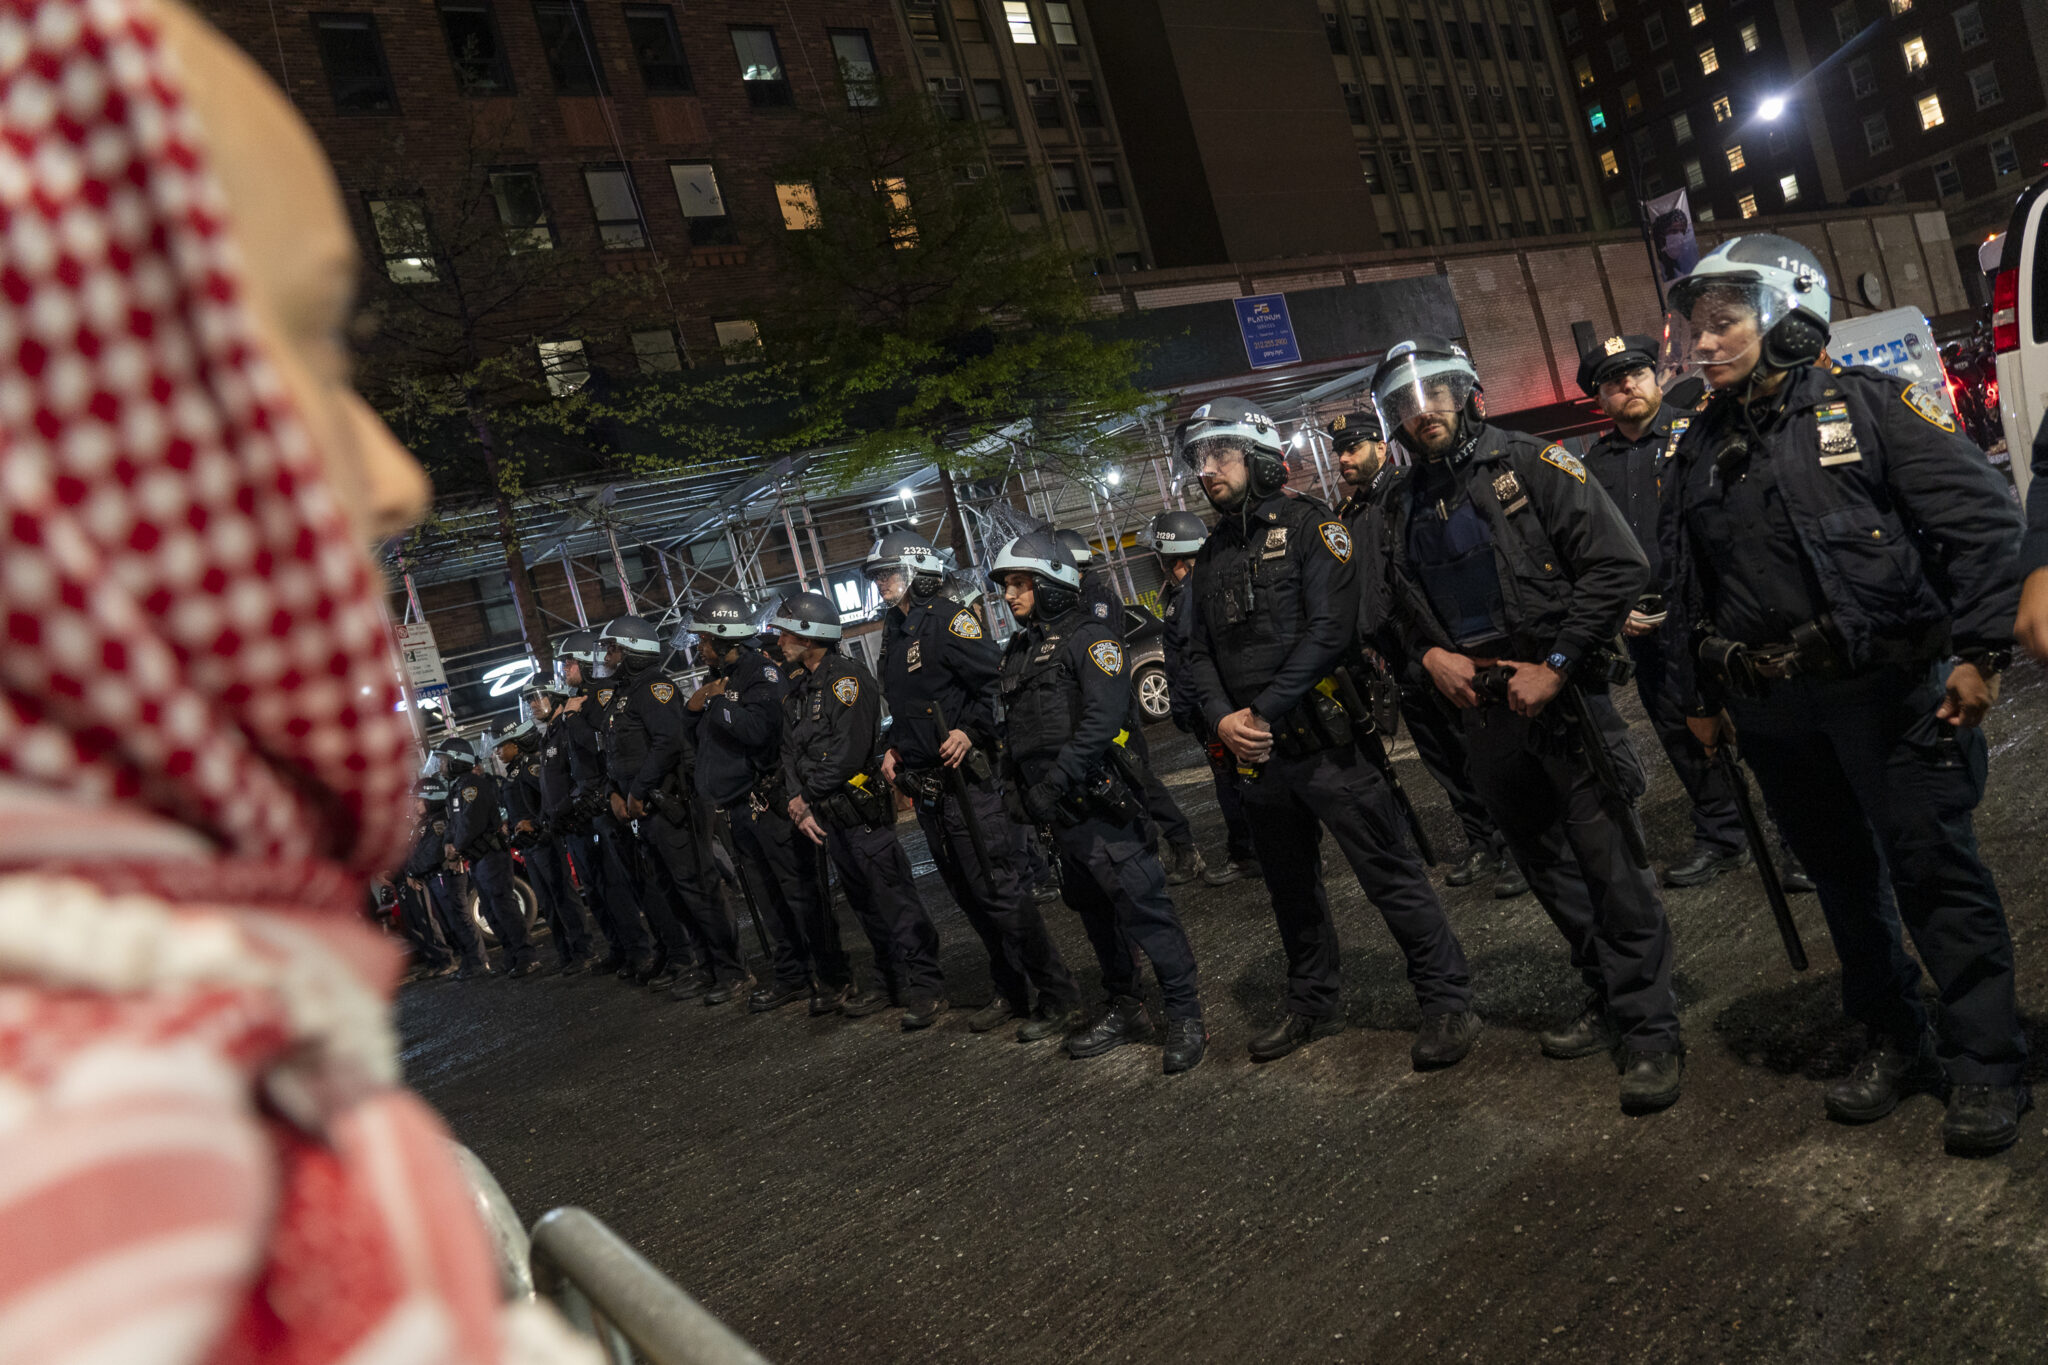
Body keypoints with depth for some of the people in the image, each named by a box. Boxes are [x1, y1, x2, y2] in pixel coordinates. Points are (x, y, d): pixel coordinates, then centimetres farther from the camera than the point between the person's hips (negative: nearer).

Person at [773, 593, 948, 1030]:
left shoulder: (847, 678, -12)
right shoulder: (797, 688, 16)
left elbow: (847, 752, -20)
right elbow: (790, 751, 12)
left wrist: (806, 796, -11)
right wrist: (797, 802, -4)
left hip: (861, 809, -9)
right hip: (825, 816, 9)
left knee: (894, 898, -7)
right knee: (864, 902, 15)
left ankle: (925, 986, -3)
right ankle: (889, 981, 25)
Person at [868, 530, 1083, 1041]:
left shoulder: (949, 617, -9)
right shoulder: (893, 632, 18)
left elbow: (996, 682, -17)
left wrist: (970, 732, -24)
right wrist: (895, 748, 15)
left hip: (965, 782, -9)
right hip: (926, 788, 9)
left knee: (998, 890, -9)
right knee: (971, 898, 14)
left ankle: (1059, 998, -1)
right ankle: (1011, 994, 26)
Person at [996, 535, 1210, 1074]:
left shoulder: (1087, 635, -7)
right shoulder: (1018, 651, 18)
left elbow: (1104, 716, -19)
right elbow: (1017, 731, 24)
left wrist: (1055, 781, -22)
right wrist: (1022, 786, 11)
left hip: (1097, 801, -9)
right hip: (1058, 809, 9)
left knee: (1139, 903, -9)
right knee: (1094, 908, 16)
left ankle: (1186, 1014, 0)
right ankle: (1125, 1008, 29)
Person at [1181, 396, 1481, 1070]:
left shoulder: (1309, 526, -6)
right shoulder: (1212, 556, 15)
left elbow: (1330, 630, -16)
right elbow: (1201, 652, 14)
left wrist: (1265, 711, -18)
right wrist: (1223, 717, -5)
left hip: (1326, 739, -7)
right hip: (1257, 756, 7)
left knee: (1391, 876, -3)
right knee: (1291, 886, 19)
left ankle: (1447, 1002, 10)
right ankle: (1313, 1002, 35)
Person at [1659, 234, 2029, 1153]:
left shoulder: (1866, 405, -4)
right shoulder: (1698, 451, 12)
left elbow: (1981, 517, -8)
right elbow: (1683, 590, 17)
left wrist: (1979, 650, -13)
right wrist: (1702, 697, 16)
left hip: (1888, 688, -5)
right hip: (1773, 713, 5)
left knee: (1933, 869, 0)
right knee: (1842, 879, 14)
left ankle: (1986, 1065, 14)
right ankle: (1896, 1043, 29)